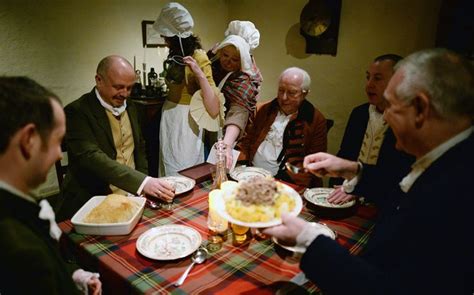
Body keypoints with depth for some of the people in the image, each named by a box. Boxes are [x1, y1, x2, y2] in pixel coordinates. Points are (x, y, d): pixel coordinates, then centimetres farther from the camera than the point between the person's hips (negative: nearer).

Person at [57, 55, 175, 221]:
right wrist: (142, 183, -33)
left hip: (133, 194, 6)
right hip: (93, 200, -5)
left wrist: (145, 184, 3)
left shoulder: (130, 107, 9)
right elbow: (92, 157, -24)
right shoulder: (77, 111, -11)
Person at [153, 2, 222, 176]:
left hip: (185, 121, -8)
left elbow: (214, 111, -25)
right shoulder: (175, 54, 8)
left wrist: (199, 73, -34)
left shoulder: (198, 57, -16)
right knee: (168, 168, 17)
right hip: (168, 117, 8)